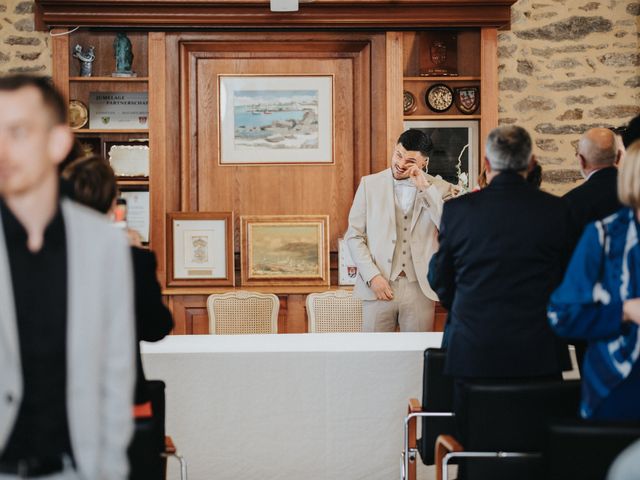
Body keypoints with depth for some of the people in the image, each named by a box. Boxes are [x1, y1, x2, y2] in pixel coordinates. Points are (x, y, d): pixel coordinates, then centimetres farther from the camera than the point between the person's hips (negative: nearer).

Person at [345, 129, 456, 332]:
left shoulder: (439, 189, 4)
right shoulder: (370, 184, 6)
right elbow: (354, 235, 5)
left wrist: (426, 188, -13)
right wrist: (372, 276, -7)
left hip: (419, 290, 0)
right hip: (378, 287, 0)